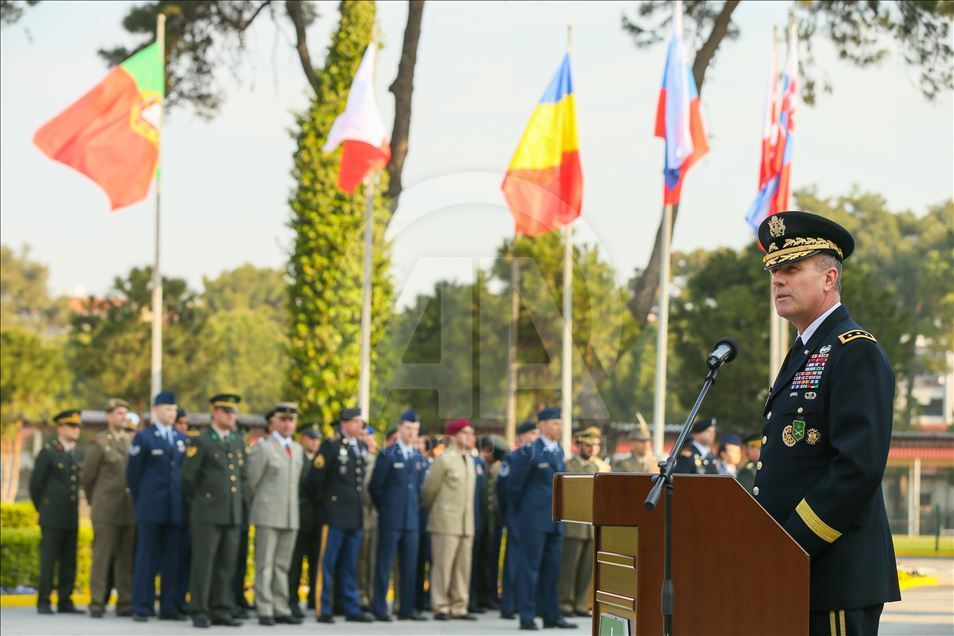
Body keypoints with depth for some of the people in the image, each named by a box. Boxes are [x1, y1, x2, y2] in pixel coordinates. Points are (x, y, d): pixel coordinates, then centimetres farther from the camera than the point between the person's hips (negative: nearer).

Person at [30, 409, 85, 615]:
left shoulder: (79, 455, 13)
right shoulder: (48, 453, -3)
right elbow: (35, 484, 0)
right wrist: (43, 510, 6)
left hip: (72, 519, 5)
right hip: (52, 519, -5)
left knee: (69, 562, 4)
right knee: (48, 560, -5)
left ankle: (65, 601, 8)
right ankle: (43, 603, -2)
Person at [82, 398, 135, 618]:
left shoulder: (133, 441, 12)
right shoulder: (99, 443, 0)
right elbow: (87, 476, 5)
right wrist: (94, 503, 13)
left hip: (130, 510, 4)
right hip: (106, 511, -4)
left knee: (126, 559, 5)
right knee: (102, 558, -3)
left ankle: (125, 604, 9)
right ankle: (97, 604, 0)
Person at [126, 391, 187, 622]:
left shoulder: (181, 438, 14)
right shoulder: (143, 438, -1)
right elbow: (133, 473, 1)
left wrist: (181, 499, 10)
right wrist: (140, 502, 2)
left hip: (175, 508, 4)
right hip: (151, 508, -4)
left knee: (172, 559, 4)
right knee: (146, 558, -3)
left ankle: (168, 607, 8)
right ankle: (141, 608, -1)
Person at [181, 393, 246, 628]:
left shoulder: (238, 441, 15)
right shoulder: (201, 442, -3)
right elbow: (188, 476, -5)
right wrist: (200, 497, 7)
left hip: (233, 512, 6)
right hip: (208, 512, -6)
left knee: (227, 564, 6)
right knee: (204, 562, -6)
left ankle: (221, 611, 11)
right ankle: (199, 612, -3)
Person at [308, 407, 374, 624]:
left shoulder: (363, 447, 12)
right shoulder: (331, 446, -8)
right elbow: (315, 478, -9)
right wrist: (324, 499, 2)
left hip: (356, 515, 6)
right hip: (336, 513, -6)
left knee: (350, 565, 11)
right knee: (328, 563, -2)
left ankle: (352, 609, 15)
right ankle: (324, 610, 1)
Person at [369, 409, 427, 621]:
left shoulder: (418, 457, 13)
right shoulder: (388, 455, -4)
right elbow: (375, 486, -3)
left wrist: (415, 507, 12)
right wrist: (384, 508, 2)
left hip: (411, 518, 5)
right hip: (391, 520, -5)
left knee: (409, 566, 5)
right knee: (384, 564, -3)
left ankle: (407, 608, 9)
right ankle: (379, 609, 1)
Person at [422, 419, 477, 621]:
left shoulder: (469, 460, 14)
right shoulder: (444, 459, -6)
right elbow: (429, 490, -2)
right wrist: (432, 511, 11)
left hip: (466, 523, 6)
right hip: (446, 522, -6)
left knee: (463, 566, 6)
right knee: (443, 565, -4)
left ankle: (458, 608, 12)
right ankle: (440, 608, 1)